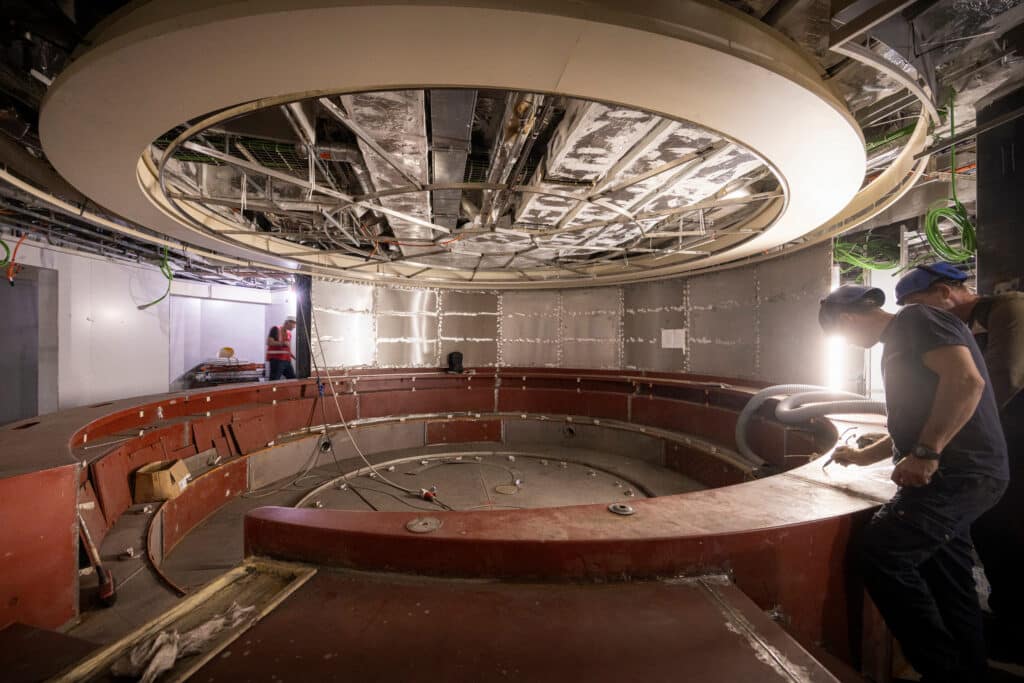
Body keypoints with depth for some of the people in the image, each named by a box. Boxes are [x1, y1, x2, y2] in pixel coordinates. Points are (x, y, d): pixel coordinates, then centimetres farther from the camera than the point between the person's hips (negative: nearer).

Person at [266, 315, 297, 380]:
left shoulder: (289, 333, 16)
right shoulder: (276, 329, -6)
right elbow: (269, 342, -15)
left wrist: (295, 357, 10)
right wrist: (283, 343, -18)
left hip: (287, 360, 8)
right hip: (276, 360, -8)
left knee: (293, 379, 6)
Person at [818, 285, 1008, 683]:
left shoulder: (915, 319, -8)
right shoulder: (899, 342, 20)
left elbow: (967, 381, -24)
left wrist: (925, 454, -25)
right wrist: (864, 456, 30)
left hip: (956, 473, -10)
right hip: (954, 474, 10)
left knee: (882, 554, -12)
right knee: (948, 582, 15)